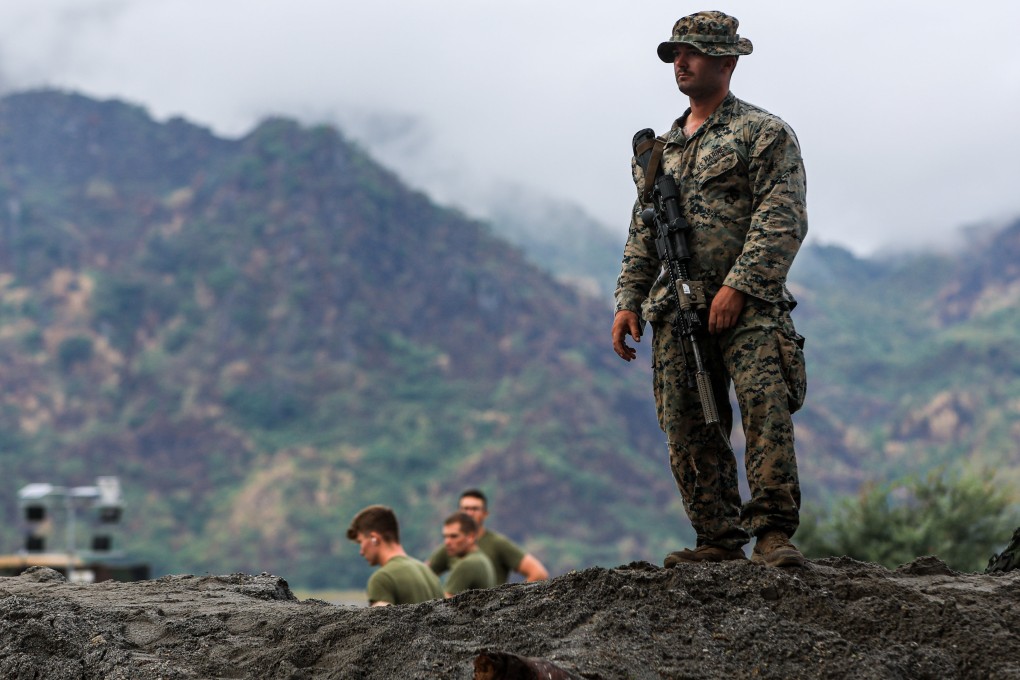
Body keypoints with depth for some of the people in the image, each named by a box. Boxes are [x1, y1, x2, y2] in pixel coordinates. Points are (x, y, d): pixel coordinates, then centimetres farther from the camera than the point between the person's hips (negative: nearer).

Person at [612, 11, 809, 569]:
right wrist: (628, 300, 12)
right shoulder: (658, 148, 22)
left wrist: (738, 285, -18)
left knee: (764, 401, -22)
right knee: (687, 428, 2)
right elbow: (641, 234, 25)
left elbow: (782, 220, -8)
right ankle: (719, 541, 8)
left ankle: (773, 532, -22)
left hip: (747, 304, -6)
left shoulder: (765, 134, 3)